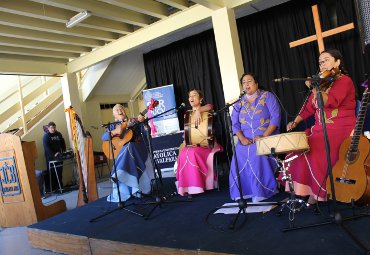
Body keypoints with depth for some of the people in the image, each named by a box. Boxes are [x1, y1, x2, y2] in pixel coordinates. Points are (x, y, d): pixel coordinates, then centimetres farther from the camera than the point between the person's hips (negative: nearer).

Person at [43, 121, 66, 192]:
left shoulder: (58, 134, 8)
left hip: (59, 156, 5)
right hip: (50, 157, -5)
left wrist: (63, 151, 2)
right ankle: (52, 188, 2)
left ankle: (60, 186, 19)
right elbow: (46, 147, -17)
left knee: (59, 171, 9)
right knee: (51, 173, -3)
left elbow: (63, 143, 15)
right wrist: (54, 154, -23)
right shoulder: (46, 136, -8)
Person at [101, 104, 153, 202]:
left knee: (129, 147, -36)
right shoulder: (113, 126, 16)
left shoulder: (133, 122, 10)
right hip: (120, 151, 1)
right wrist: (115, 132, -16)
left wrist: (143, 122, -22)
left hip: (137, 149, -1)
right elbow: (103, 137, 1)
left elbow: (146, 132, -3)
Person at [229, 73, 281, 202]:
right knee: (239, 156, -23)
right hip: (246, 140, 3)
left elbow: (275, 117, -5)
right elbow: (234, 123, 8)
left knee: (258, 157, -30)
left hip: (267, 138, -3)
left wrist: (264, 136, -17)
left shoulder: (267, 96, 6)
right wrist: (242, 138, -11)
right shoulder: (239, 102, 16)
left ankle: (261, 191, -16)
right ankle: (242, 191, -11)